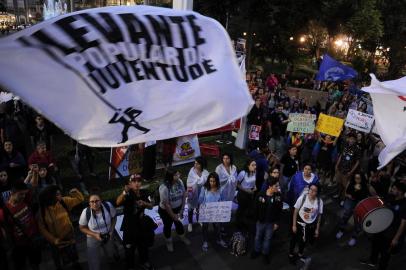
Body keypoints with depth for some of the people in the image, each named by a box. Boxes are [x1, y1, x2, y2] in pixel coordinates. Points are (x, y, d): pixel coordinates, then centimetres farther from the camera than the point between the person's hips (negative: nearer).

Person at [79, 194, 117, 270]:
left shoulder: (108, 206, -26)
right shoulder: (86, 212, -28)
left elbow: (113, 218, -4)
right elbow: (82, 228, -12)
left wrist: (112, 230, -13)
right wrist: (95, 235, -22)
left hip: (108, 236, 2)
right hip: (93, 238, -2)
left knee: (111, 254, 27)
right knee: (94, 263, 5)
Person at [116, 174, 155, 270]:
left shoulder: (143, 193, -6)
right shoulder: (128, 194, -22)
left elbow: (151, 206, 2)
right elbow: (118, 203, -42)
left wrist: (144, 203, -20)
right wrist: (124, 192, -59)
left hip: (141, 224, 5)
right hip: (129, 225, -5)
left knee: (144, 245, 24)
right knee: (129, 248, 9)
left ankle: (144, 262, 50)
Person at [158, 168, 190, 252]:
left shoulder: (180, 182, -20)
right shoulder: (164, 188, -34)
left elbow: (184, 195, -8)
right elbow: (166, 204, -26)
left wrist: (182, 210, -7)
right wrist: (173, 215, -15)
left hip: (177, 208, 4)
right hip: (165, 210, -4)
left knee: (178, 222, 26)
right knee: (168, 226, 20)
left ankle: (182, 237, 54)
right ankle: (169, 242, 48)